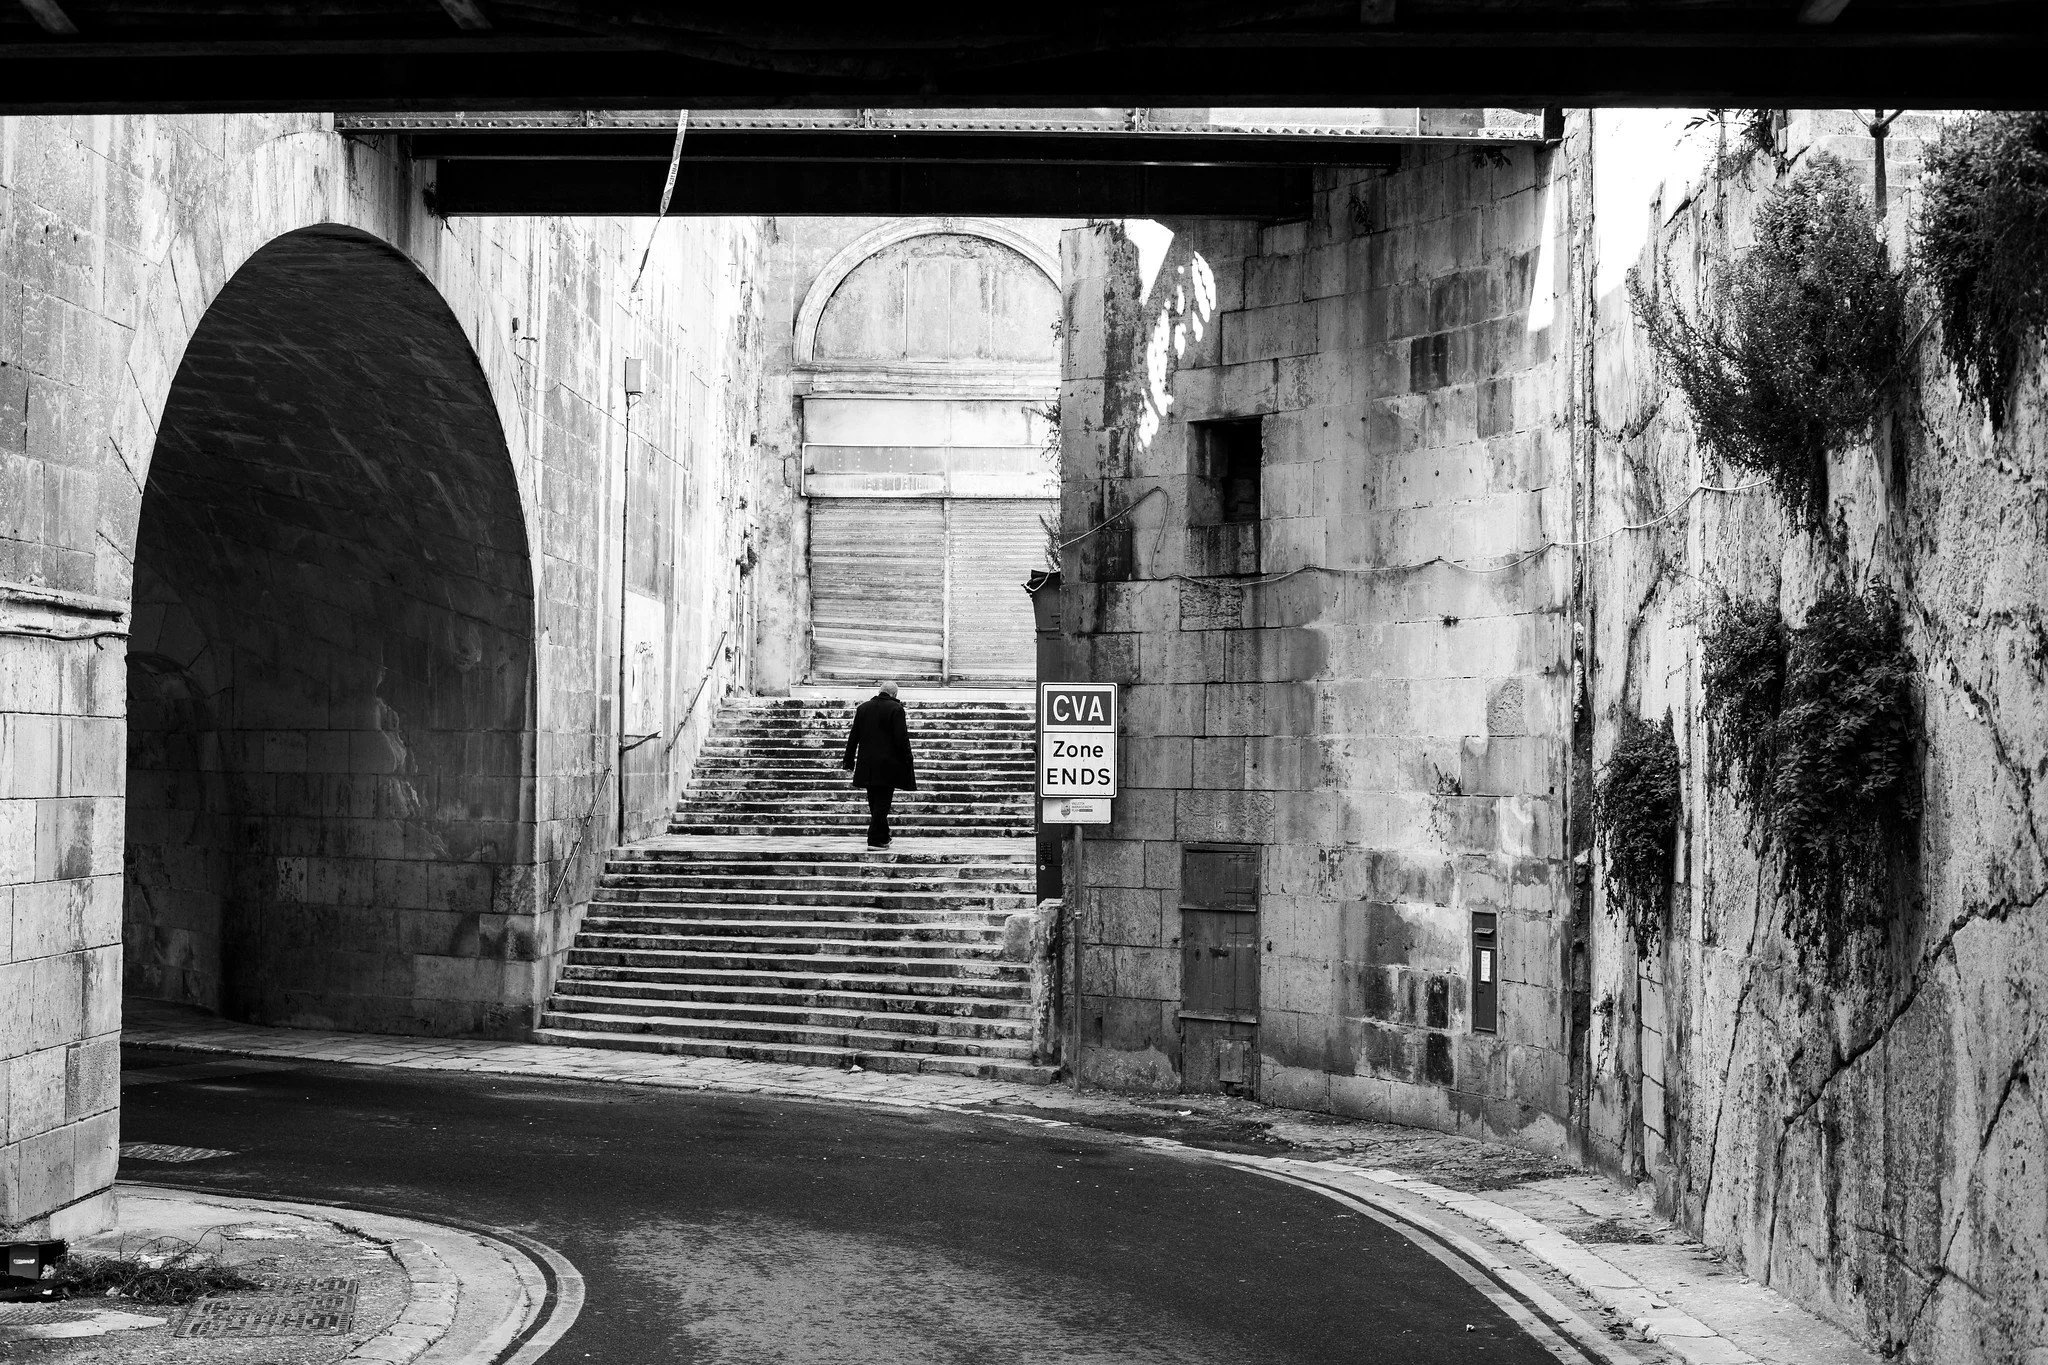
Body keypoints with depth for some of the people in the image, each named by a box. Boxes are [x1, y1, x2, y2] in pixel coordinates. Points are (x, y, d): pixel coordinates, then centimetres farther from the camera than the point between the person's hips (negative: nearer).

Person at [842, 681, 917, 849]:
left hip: (867, 764, 5)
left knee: (875, 802, 15)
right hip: (888, 764, -5)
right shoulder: (896, 709, -9)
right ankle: (876, 839, -5)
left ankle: (883, 837, 24)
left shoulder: (863, 708, 8)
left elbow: (854, 736, 11)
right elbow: (901, 738, -13)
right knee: (882, 802, -2)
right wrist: (908, 762, -8)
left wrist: (849, 759, 17)